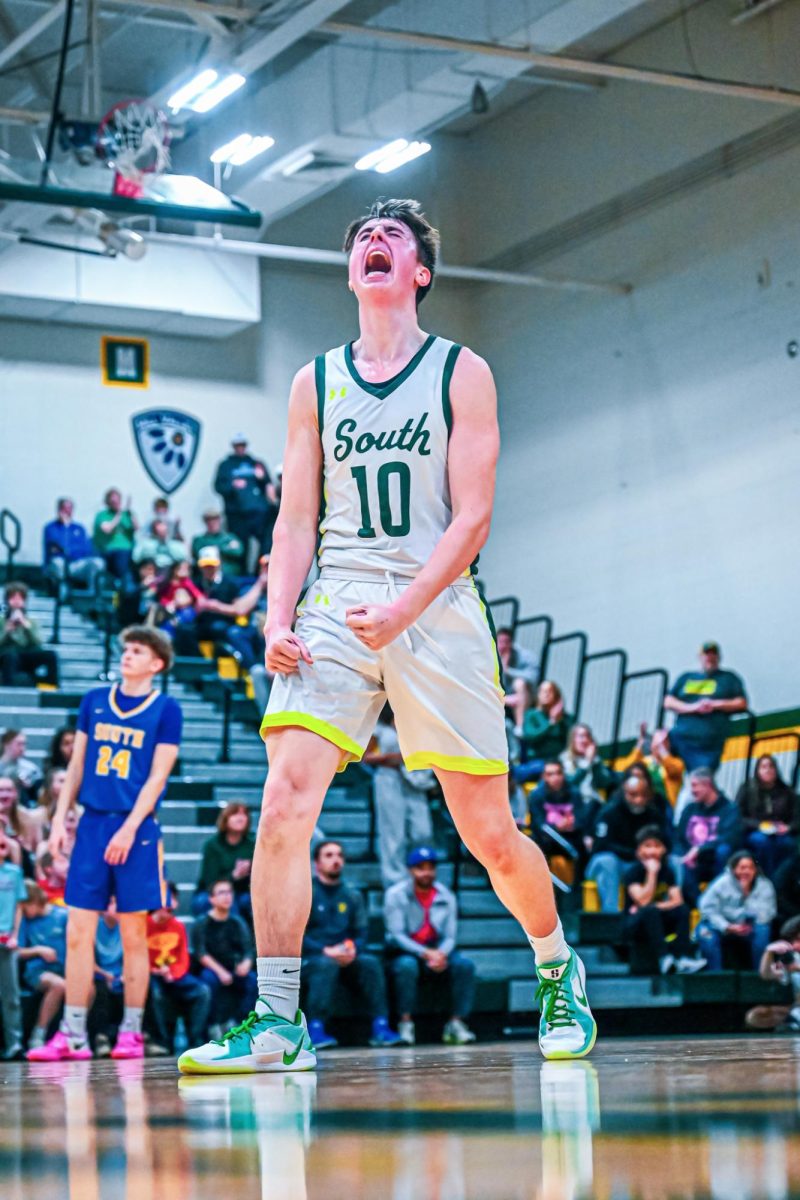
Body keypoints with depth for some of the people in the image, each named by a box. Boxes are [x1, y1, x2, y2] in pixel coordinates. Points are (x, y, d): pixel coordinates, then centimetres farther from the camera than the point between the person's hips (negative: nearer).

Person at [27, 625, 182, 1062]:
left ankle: (131, 1032, 7)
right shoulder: (94, 700, 12)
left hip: (136, 829, -4)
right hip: (93, 823, 4)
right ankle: (72, 1034, 2)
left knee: (133, 935, 0)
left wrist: (129, 829, -14)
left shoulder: (166, 708, 0)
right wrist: (60, 818, 8)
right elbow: (76, 766, 15)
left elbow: (157, 776, -6)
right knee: (78, 932, -1)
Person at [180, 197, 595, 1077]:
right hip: (335, 612, 2)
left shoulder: (462, 373, 5)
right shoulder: (315, 383, 14)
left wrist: (403, 609, -18)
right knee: (283, 803, -17)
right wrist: (278, 620, -5)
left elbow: (471, 517, -3)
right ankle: (277, 1020, -13)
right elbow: (296, 520, 12)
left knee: (489, 834, 2)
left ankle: (558, 973, 28)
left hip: (439, 609, -2)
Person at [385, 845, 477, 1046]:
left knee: (464, 964, -24)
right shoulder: (396, 894, -4)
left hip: (438, 953, 3)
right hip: (405, 952, -3)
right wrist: (425, 953, -25)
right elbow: (396, 935, -11)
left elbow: (450, 936, 2)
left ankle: (456, 1024, -22)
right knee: (407, 965, -37)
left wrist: (441, 954, -22)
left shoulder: (446, 896, 6)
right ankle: (406, 1024, -29)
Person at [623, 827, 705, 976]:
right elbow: (643, 901, -23)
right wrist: (652, 872, -24)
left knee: (683, 909, -20)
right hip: (635, 925, -4)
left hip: (658, 924, 5)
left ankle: (684, 957, -33)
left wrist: (647, 907, -19)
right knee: (650, 911, -35)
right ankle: (664, 958, -45)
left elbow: (677, 901, -8)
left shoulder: (667, 870, 2)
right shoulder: (633, 872, -11)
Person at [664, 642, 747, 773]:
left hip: (710, 742, -4)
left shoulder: (729, 678, 18)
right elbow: (668, 702, 12)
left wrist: (716, 705, -4)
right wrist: (692, 707, -5)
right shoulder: (686, 678, 23)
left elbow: (742, 703, 9)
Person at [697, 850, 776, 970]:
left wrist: (747, 893, -27)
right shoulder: (722, 883, -11)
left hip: (749, 932, 0)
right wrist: (728, 927, -26)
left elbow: (764, 916, -22)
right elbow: (708, 909, -14)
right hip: (723, 930, 0)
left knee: (762, 930, -32)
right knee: (706, 934, -32)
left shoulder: (764, 886, -9)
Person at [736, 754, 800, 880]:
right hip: (753, 834, -1)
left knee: (787, 843, -35)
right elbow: (738, 818, 1)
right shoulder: (746, 789, 8)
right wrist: (758, 825, -16)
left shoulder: (787, 792, 14)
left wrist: (789, 827, -14)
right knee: (762, 840, -37)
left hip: (781, 835, 1)